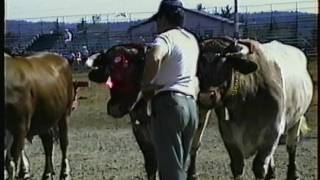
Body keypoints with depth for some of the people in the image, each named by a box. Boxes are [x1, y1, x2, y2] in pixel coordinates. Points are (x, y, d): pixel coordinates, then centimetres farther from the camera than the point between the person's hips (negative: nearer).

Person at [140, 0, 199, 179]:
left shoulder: (166, 38, -9)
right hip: (190, 104, 8)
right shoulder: (192, 40, 19)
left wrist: (146, 85, -18)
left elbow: (154, 57, -31)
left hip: (168, 104, -8)